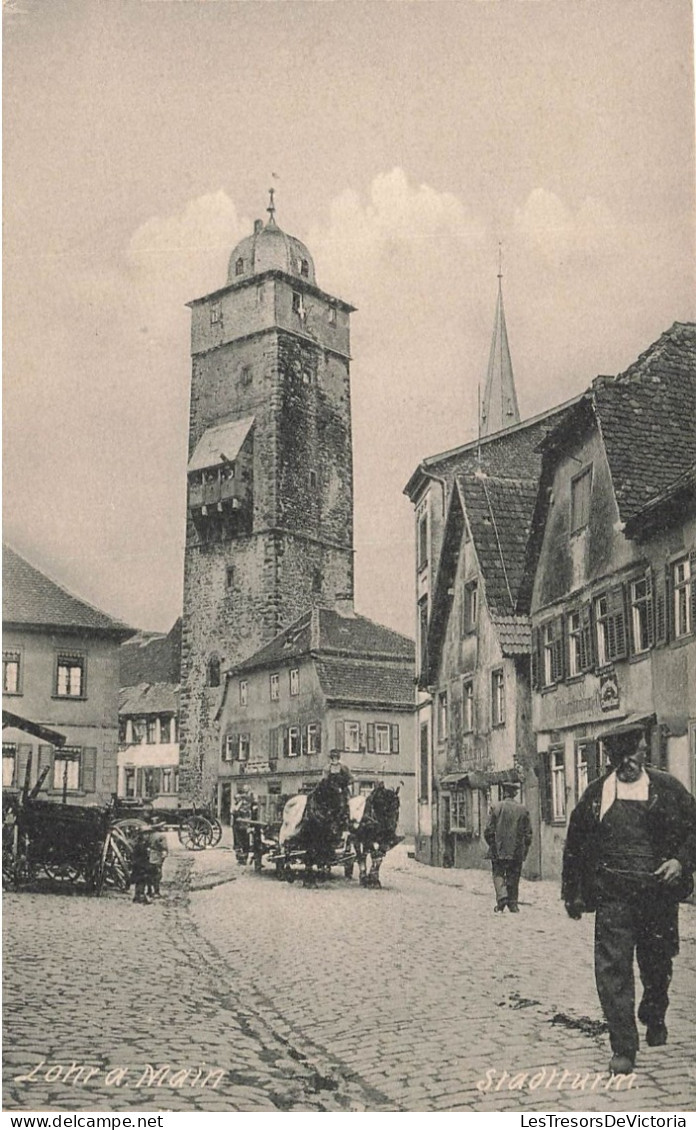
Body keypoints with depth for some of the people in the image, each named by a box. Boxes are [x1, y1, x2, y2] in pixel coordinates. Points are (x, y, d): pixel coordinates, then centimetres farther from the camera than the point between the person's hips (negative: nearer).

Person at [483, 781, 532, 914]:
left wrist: (492, 845, 9)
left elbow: (489, 831, -4)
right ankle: (513, 904, 10)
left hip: (499, 851, -2)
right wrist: (525, 850, 13)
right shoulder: (523, 809, 0)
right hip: (517, 852, 2)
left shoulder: (496, 808, -5)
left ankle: (501, 897, -15)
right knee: (514, 877, 10)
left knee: (498, 874, 6)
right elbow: (528, 833, 3)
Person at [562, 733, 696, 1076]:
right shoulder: (594, 795, 5)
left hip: (659, 894, 1)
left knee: (658, 964, 16)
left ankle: (654, 1018, 45)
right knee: (612, 967, -9)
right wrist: (572, 893, 11)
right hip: (612, 896, 0)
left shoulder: (667, 789, 3)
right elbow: (575, 846, 11)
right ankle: (623, 1048, -3)